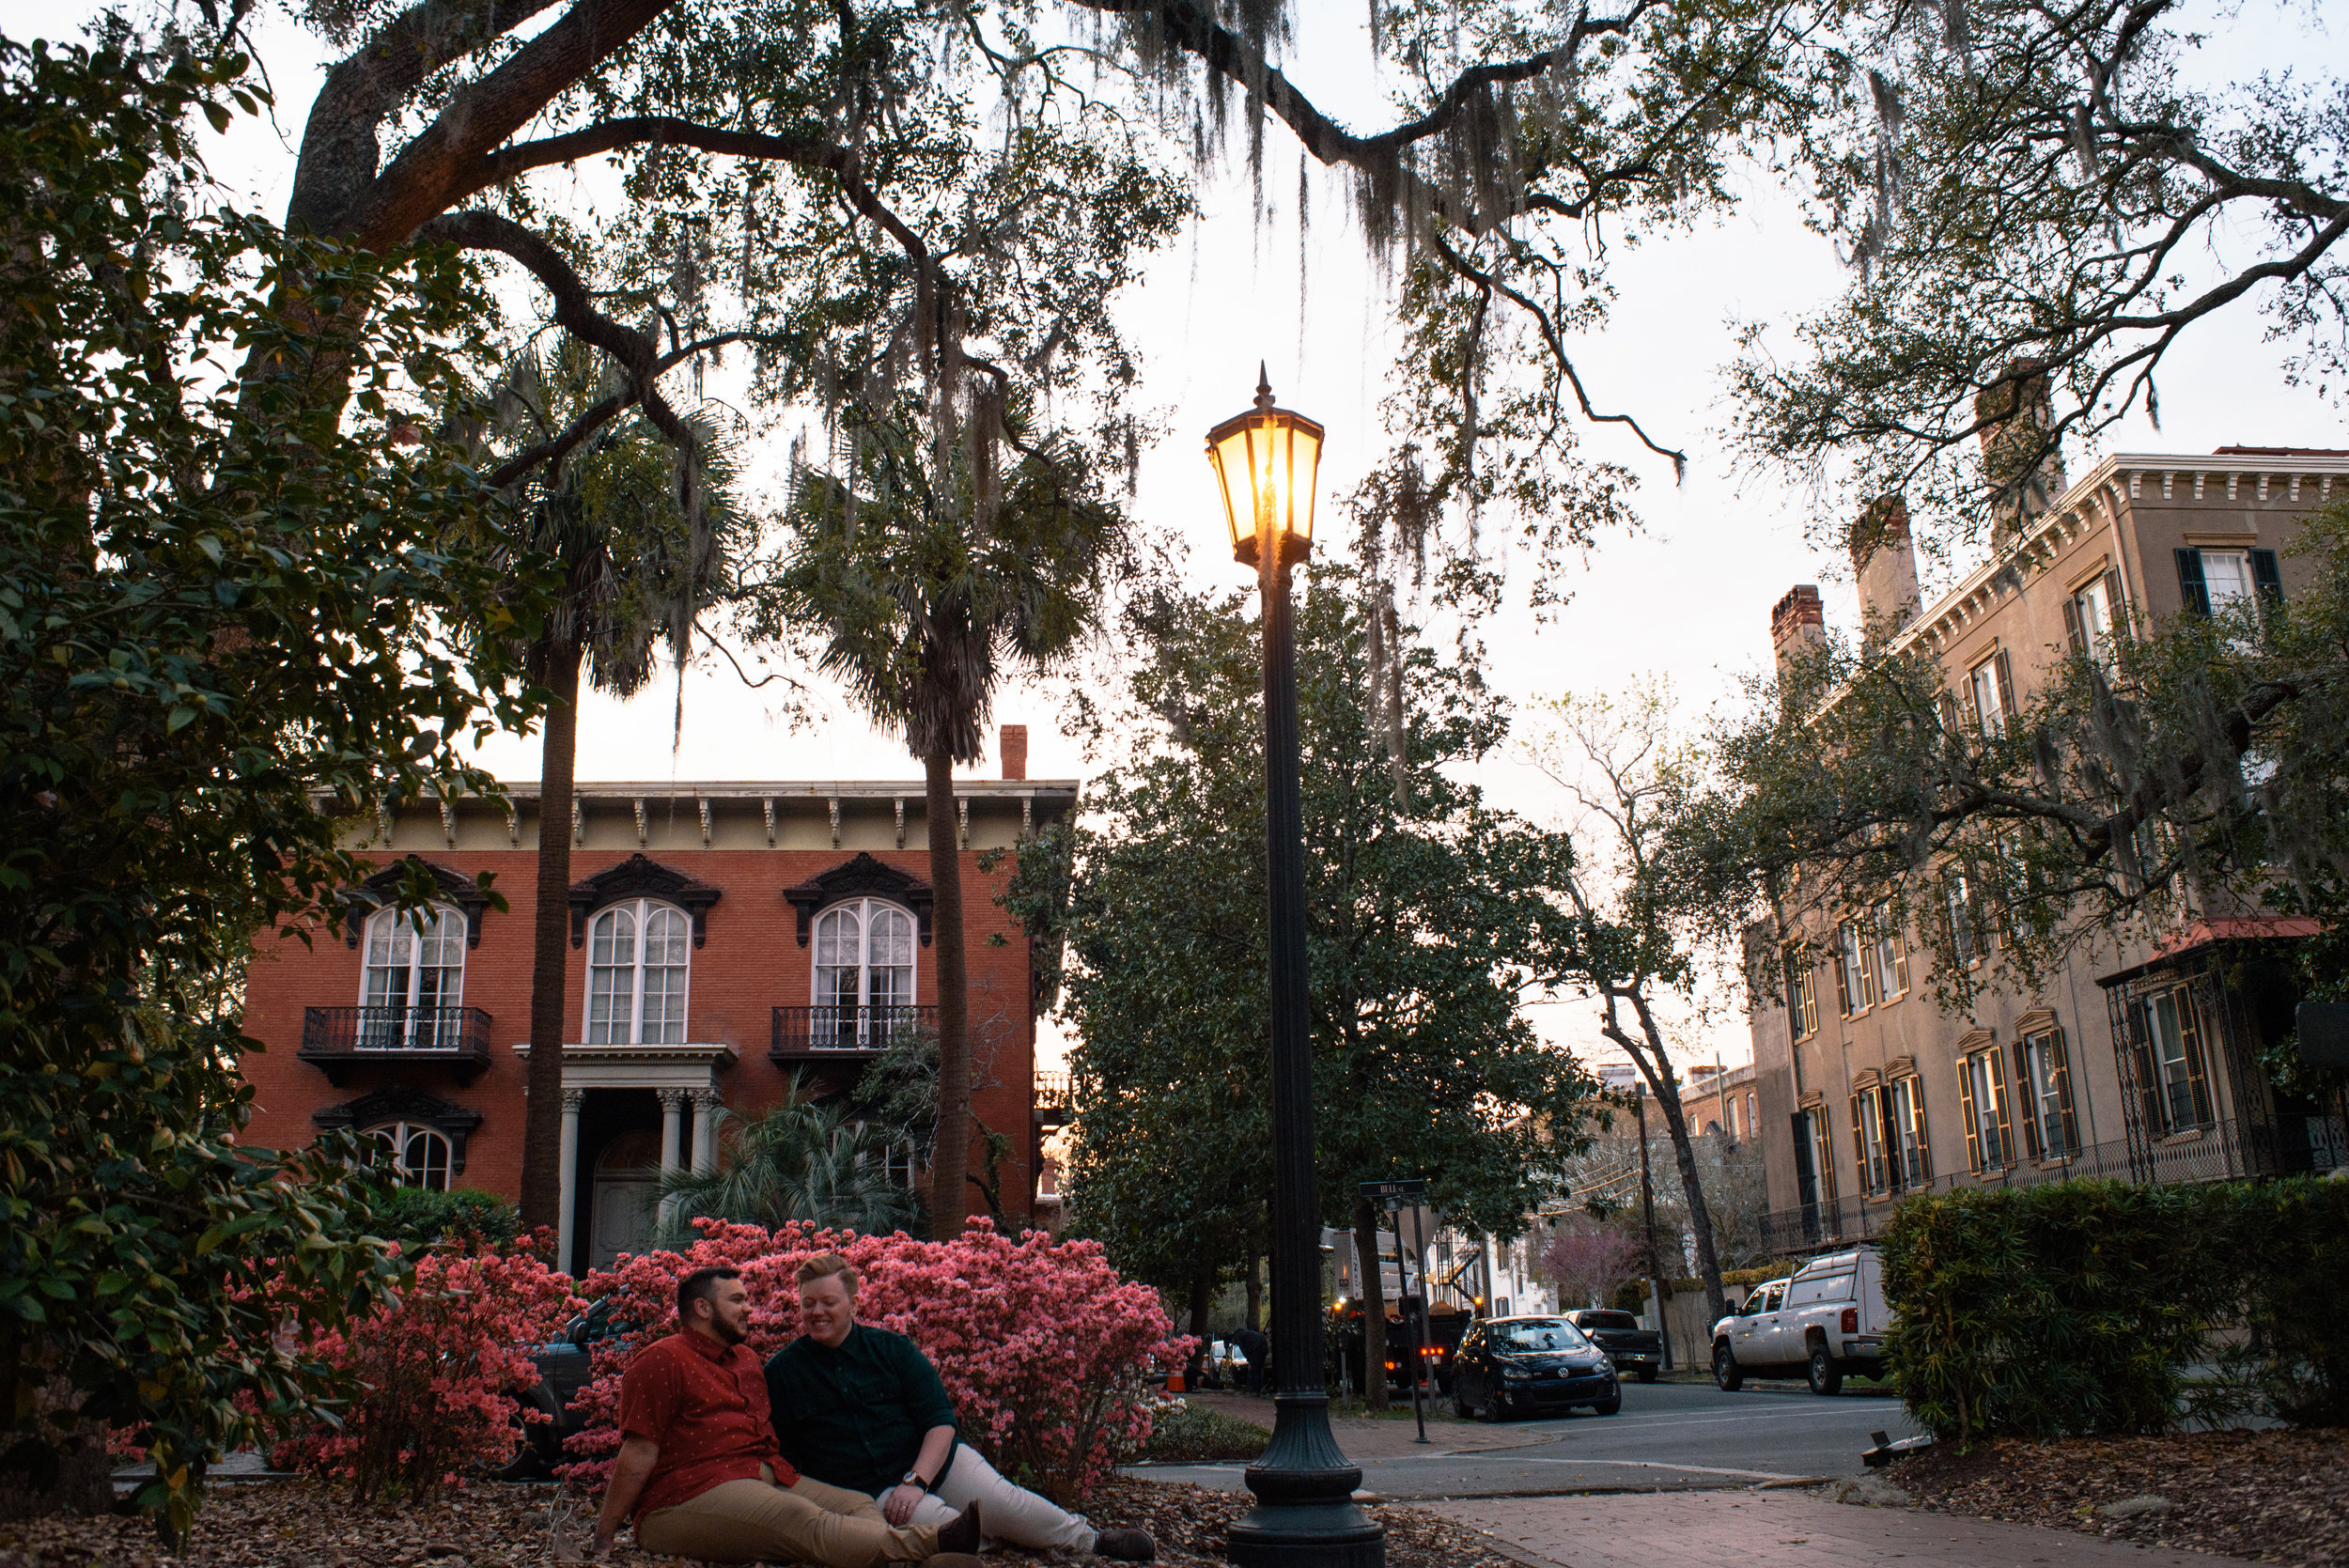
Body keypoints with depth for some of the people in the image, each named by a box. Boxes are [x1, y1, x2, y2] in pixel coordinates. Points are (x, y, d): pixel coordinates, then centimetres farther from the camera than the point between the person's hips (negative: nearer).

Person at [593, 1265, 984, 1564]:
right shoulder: (661, 1362, -1)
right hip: (690, 1493, -9)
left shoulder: (747, 1359, 26)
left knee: (859, 1505, -15)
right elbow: (639, 1453, -7)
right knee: (804, 1520, -32)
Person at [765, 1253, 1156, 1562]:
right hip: (869, 1490, -1)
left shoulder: (890, 1349, 6)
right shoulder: (782, 1373, 4)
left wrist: (915, 1481, -14)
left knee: (1005, 1503, -19)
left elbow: (941, 1421, 1)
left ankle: (1088, 1538, -2)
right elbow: (781, 1453, 7)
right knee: (934, 1521, -34)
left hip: (935, 1461, 1)